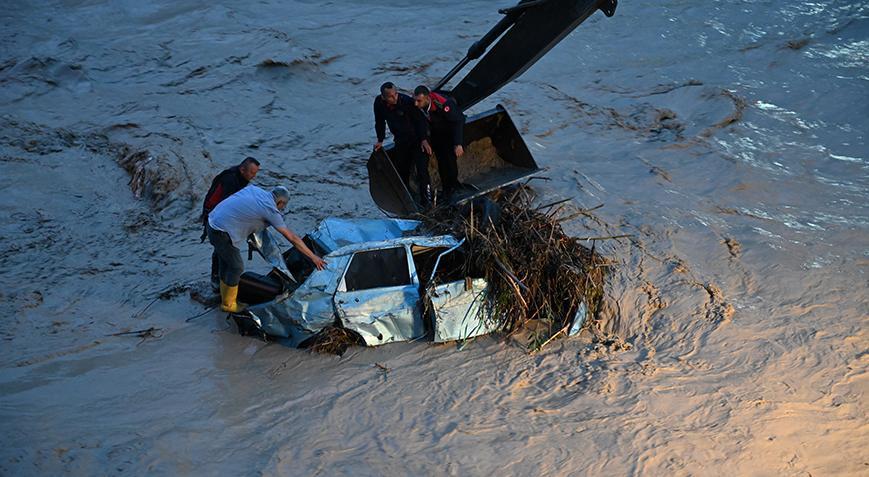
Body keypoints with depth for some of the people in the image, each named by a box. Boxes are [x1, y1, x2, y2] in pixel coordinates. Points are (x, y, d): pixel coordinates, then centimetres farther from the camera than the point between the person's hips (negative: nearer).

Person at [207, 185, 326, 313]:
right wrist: (313, 257, -4)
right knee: (236, 267, 8)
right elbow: (292, 238, -9)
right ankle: (228, 304, 23)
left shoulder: (254, 189, 7)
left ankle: (225, 298, 40)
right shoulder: (271, 210, -11)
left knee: (225, 262, 24)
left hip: (212, 221, 9)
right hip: (223, 232, -9)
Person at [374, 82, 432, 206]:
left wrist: (424, 139, -20)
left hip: (417, 140, -5)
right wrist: (380, 140, 7)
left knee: (422, 170, -11)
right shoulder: (379, 103, -11)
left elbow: (420, 120, -18)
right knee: (400, 169, 13)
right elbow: (380, 122, 6)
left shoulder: (407, 101, -26)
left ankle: (426, 199, -3)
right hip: (401, 142, 5)